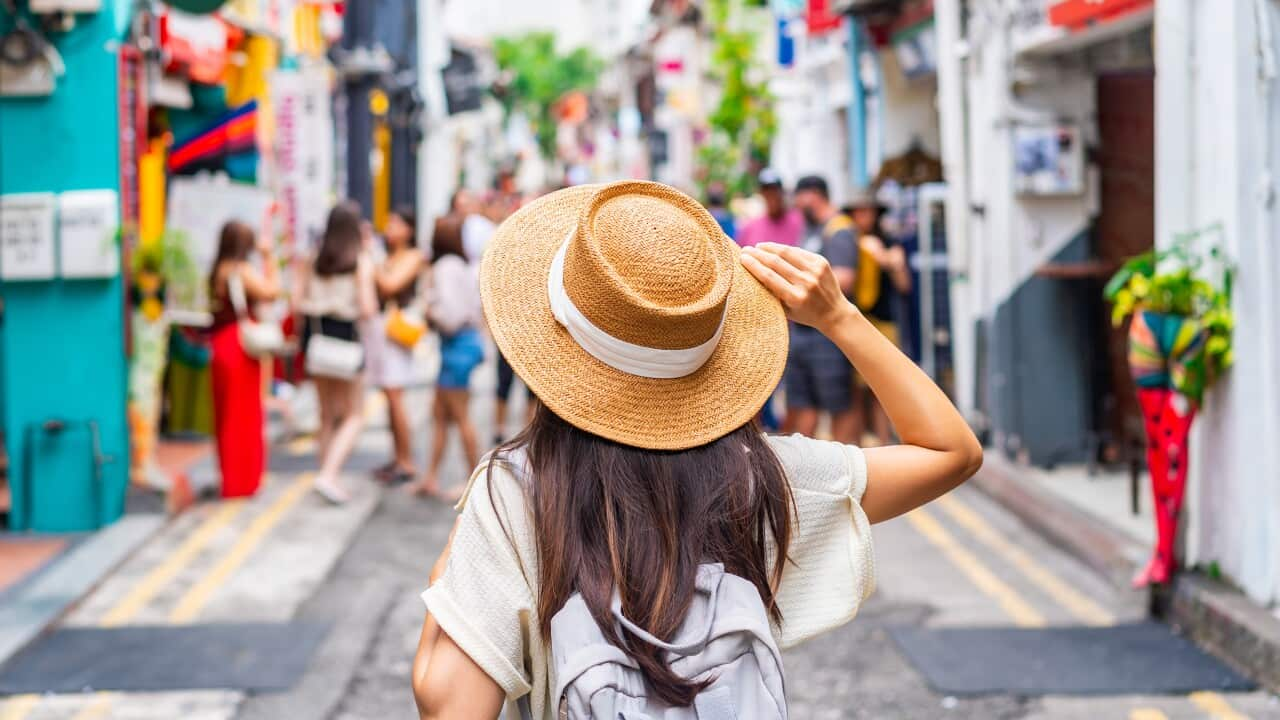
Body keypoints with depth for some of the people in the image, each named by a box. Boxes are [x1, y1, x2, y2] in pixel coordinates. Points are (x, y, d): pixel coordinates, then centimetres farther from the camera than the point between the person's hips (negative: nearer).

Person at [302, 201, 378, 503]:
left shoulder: (316, 260, 2)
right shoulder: (360, 262, -11)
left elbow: (304, 300, 3)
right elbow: (368, 309, -15)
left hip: (316, 333, 5)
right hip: (344, 335, -5)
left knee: (327, 414, 17)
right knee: (354, 416, 3)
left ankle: (328, 475, 22)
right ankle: (329, 474, -13)